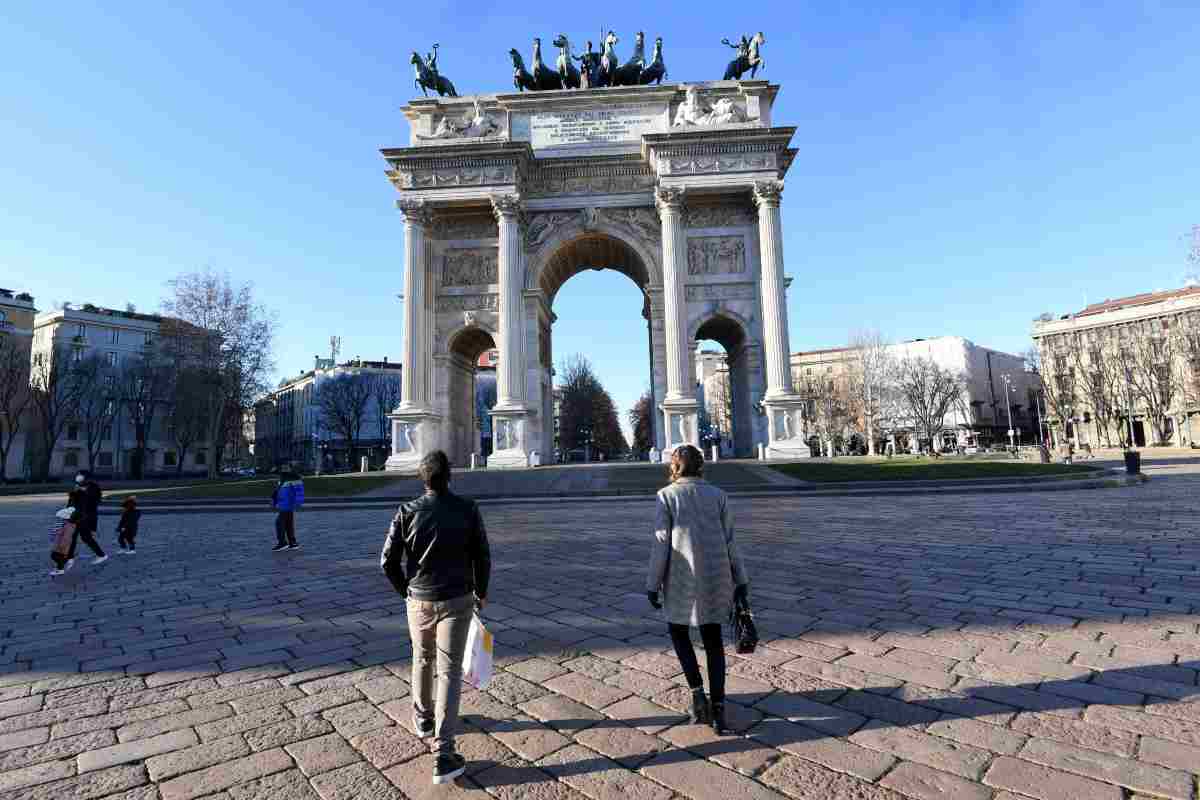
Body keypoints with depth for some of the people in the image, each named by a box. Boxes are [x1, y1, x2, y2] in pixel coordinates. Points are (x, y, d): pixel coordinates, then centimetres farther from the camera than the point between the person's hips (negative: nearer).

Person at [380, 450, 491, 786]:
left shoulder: (407, 512, -9)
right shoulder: (468, 509, -11)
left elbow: (388, 561, -5)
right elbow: (482, 557, -6)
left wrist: (405, 589, 12)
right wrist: (481, 591, 11)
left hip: (419, 600, 2)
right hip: (457, 600, -2)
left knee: (422, 659, 25)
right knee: (449, 671, 4)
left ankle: (423, 719, 45)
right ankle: (444, 753, 1)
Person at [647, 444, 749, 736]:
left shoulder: (667, 496, -6)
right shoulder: (718, 495, 3)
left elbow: (661, 543, -9)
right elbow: (729, 541, 2)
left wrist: (653, 584, -2)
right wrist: (740, 581, 9)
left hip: (682, 578, -3)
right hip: (716, 576, 3)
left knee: (678, 630, 21)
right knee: (713, 639, 16)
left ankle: (697, 693, 10)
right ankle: (718, 710, 13)